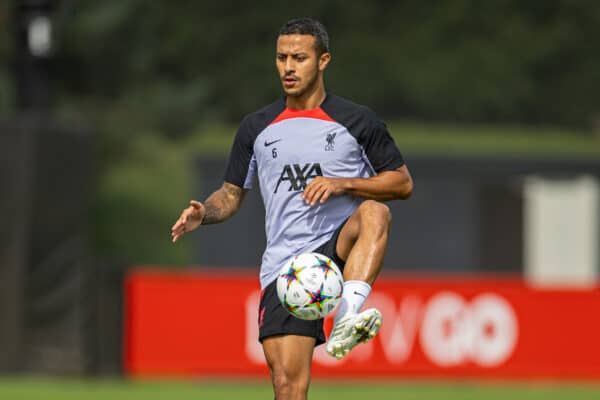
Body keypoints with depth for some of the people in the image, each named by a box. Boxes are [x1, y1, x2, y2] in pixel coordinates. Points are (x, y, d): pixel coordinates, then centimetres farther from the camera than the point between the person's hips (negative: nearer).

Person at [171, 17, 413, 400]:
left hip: (338, 246, -2)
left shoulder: (358, 121, 5)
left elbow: (403, 183, 6)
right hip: (284, 264, 2)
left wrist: (343, 184, -10)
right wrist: (204, 213, -1)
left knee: (374, 212, -36)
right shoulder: (257, 128, 14)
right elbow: (233, 194, 22)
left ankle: (347, 318, -50)